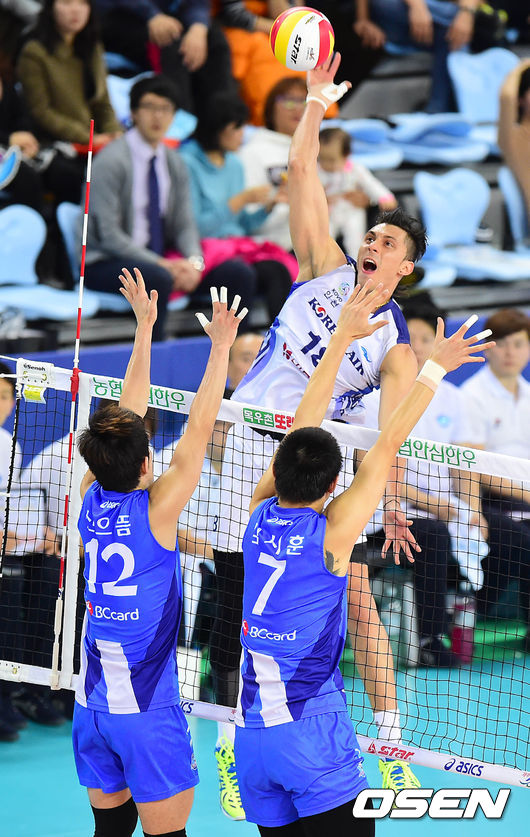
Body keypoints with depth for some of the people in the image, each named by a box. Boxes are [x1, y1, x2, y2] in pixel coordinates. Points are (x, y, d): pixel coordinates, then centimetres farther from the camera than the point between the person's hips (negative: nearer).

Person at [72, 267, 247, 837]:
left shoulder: (91, 500, -1)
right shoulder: (156, 510, -15)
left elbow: (127, 414, 9)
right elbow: (199, 428, -12)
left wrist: (144, 328, 14)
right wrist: (221, 345, -7)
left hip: (93, 704, 6)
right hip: (147, 707, -6)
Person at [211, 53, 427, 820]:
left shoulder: (397, 347, 0)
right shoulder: (326, 269, 8)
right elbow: (301, 173, 3)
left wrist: (392, 504, -24)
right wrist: (317, 101, -6)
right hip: (248, 450, 2)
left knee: (357, 601, -6)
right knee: (237, 599, 3)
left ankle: (391, 745, -1)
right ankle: (231, 741, 12)